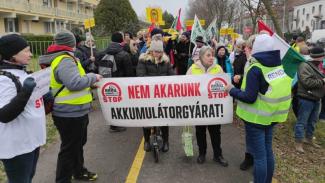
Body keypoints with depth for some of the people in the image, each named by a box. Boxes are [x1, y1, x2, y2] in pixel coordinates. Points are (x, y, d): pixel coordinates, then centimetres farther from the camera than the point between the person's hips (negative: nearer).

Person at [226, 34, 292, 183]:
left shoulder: (256, 69, -20)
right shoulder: (281, 66, 1)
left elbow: (249, 97, -23)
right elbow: (280, 90, 12)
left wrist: (232, 90, -10)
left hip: (256, 117, -7)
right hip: (271, 115, 7)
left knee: (259, 155, 3)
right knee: (267, 150, 19)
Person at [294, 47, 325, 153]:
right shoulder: (305, 66, -16)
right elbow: (307, 82, -25)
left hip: (316, 99, 10)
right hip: (306, 99, -10)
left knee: (312, 121, 20)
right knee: (302, 121, -2)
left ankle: (309, 139, 35)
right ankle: (298, 144, 5)